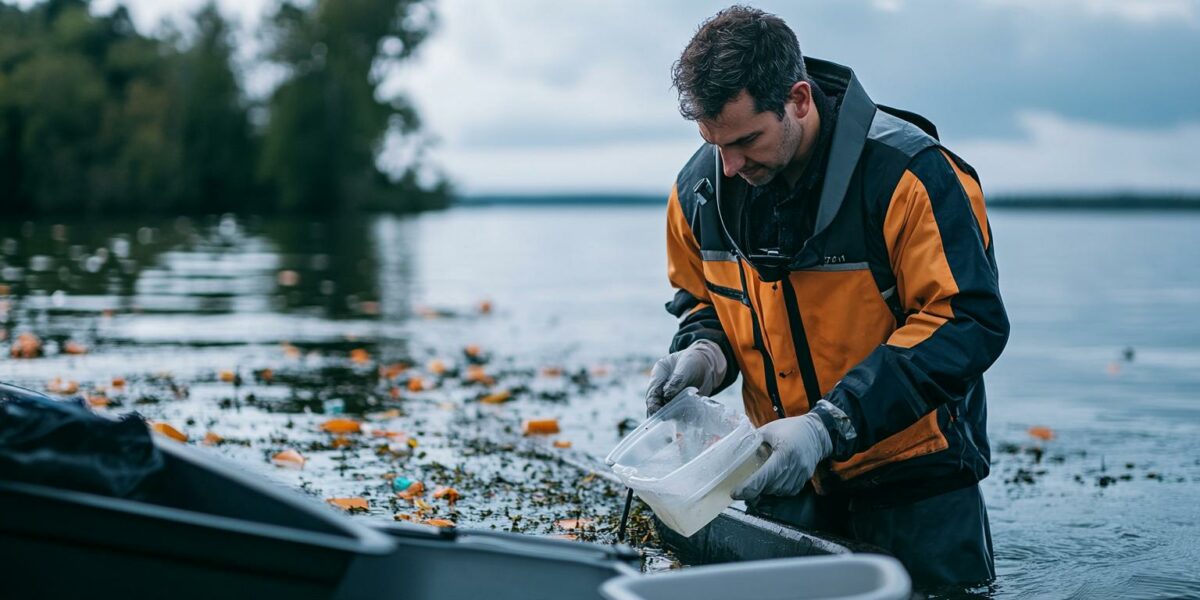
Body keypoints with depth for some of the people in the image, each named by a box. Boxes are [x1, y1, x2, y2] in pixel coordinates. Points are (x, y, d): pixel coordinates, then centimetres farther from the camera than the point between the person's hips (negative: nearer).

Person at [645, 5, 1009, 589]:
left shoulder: (907, 172, -23)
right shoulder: (699, 189, -5)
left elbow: (969, 323, -26)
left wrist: (831, 423, -32)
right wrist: (703, 354, -12)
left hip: (912, 475, -4)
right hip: (786, 477, 4)